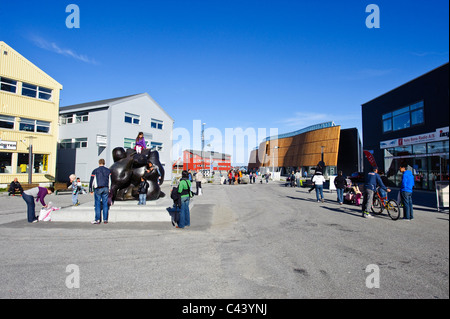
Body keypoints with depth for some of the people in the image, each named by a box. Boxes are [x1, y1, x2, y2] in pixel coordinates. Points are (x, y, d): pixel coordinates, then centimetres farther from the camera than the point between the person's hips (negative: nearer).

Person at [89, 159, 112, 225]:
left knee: (97, 204, 0)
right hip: (106, 189, 3)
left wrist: (91, 190, 10)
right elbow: (110, 180, 13)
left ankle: (97, 220, -1)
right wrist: (109, 189, 20)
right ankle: (105, 219, 7)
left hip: (98, 189, -3)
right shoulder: (108, 170, 9)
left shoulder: (95, 171, -1)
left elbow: (92, 181, 2)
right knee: (105, 204, 5)